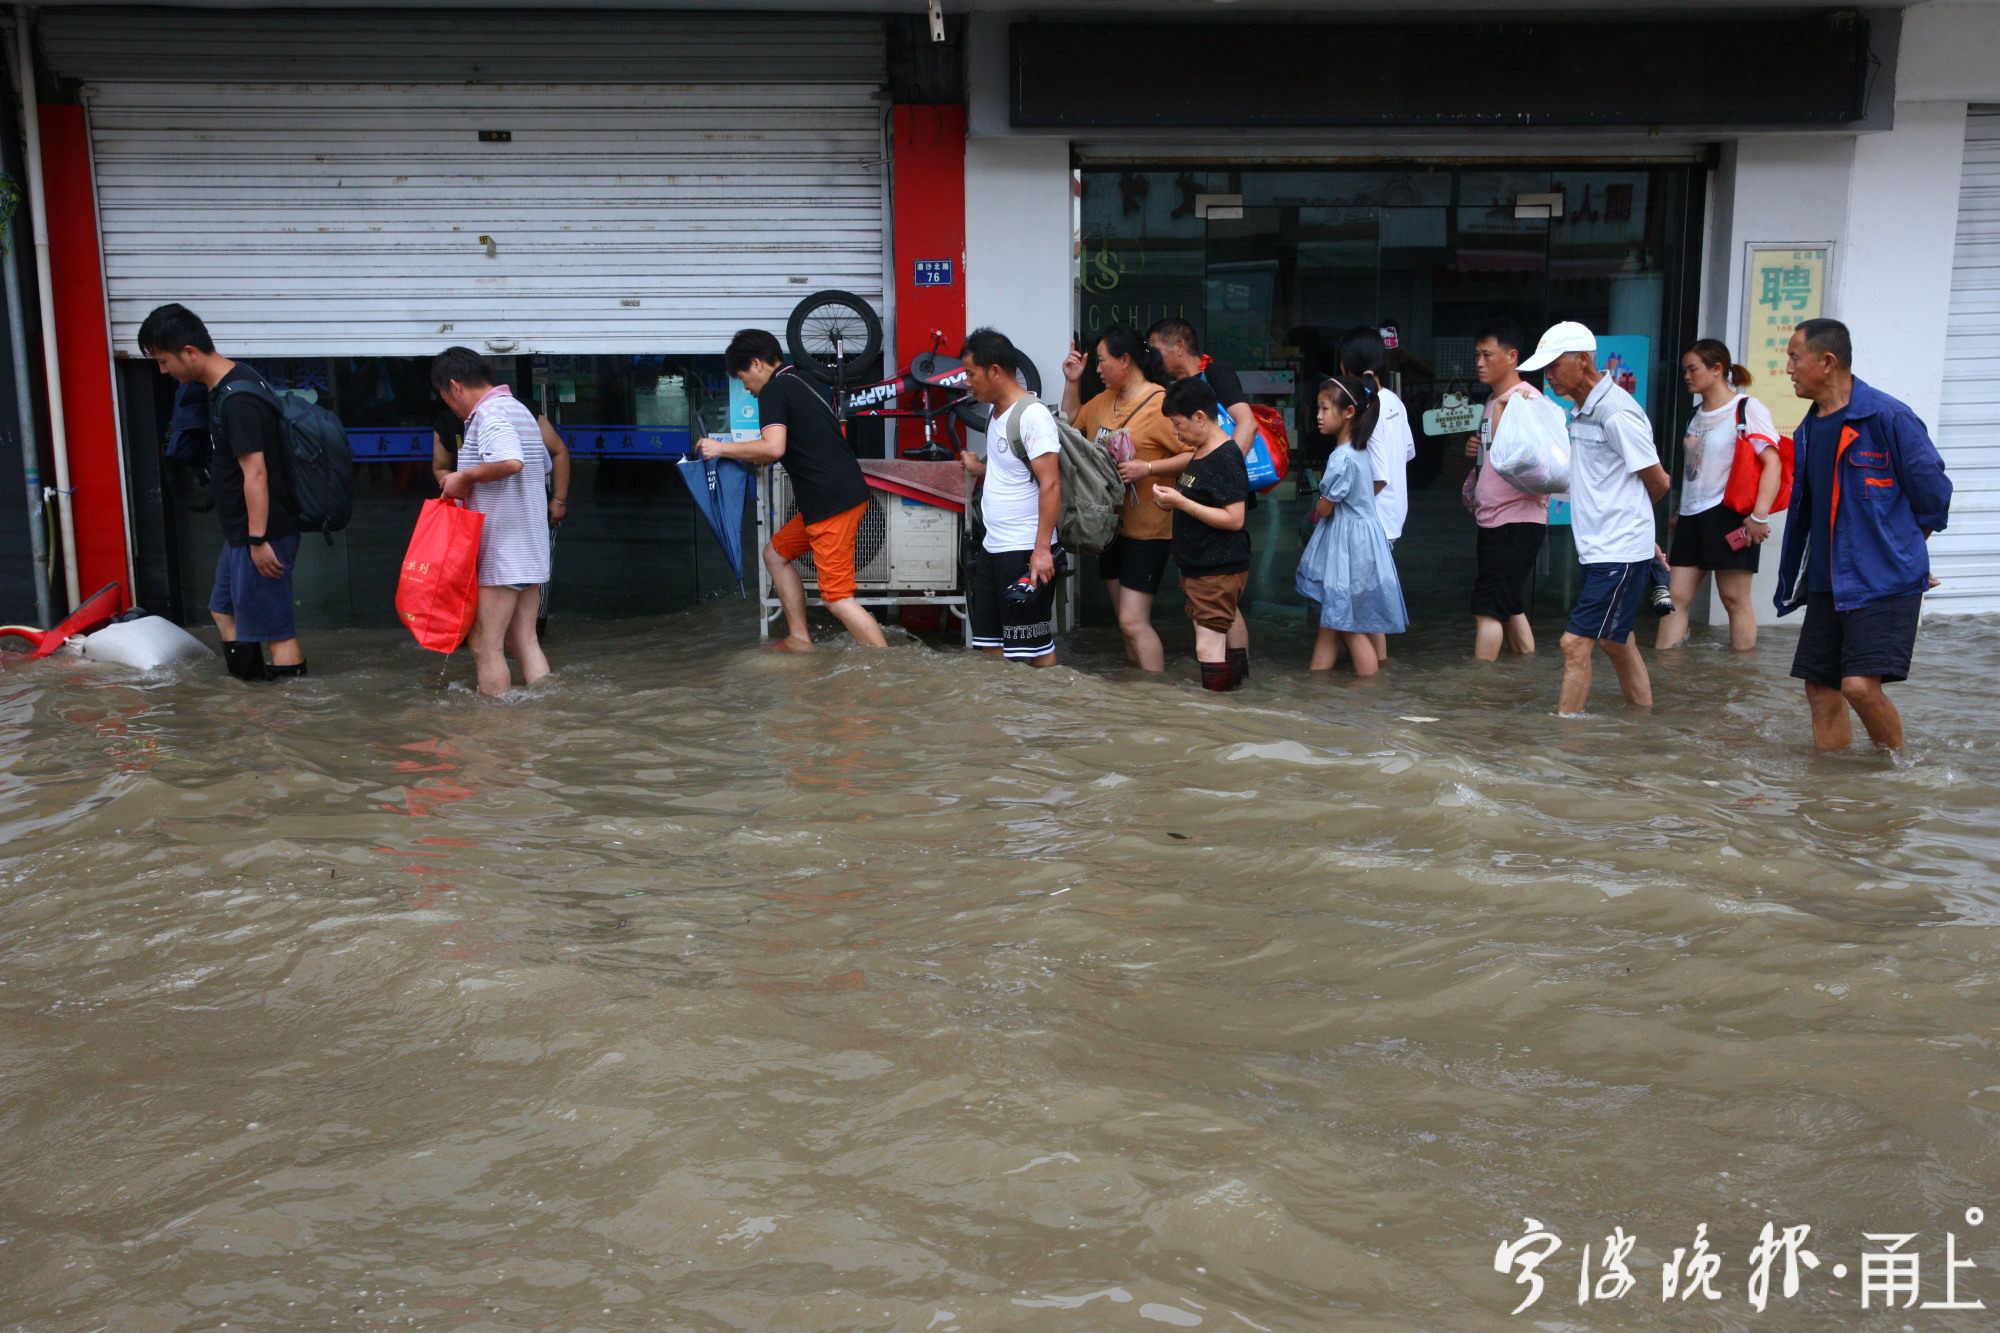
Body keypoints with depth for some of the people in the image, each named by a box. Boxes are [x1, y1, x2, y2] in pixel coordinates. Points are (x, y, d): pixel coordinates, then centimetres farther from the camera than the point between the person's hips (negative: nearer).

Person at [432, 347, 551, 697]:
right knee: (523, 641, 12)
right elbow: (544, 466, 26)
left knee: (486, 645, -2)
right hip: (530, 550, 9)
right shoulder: (519, 410, 16)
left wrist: (464, 477, -18)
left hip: (500, 551, -9)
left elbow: (511, 461, -33)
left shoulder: (488, 414, -14)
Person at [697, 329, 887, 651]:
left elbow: (774, 447, -21)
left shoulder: (773, 390, -7)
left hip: (832, 502, -10)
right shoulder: (801, 384, 21)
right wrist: (754, 458, 28)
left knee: (837, 597, -9)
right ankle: (799, 640, 25)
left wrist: (723, 448, -9)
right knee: (776, 553, 22)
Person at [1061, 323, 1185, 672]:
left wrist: (1147, 467, -25)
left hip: (1147, 529, -8)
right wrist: (1071, 382, 14)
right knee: (1127, 620, 15)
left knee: (1133, 622, -13)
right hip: (1111, 524, 8)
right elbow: (1072, 422, 27)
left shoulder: (1161, 404, -15)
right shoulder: (1105, 400, 11)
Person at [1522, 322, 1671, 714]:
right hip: (1598, 548, 10)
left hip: (1618, 552, -10)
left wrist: (1625, 510, 9)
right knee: (1616, 642, 17)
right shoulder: (1580, 411, 12)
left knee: (1576, 644, -11)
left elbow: (1658, 483, -8)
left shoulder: (1617, 412, -17)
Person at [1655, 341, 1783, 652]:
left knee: (1734, 598, -4)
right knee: (1676, 597, 2)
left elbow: (1773, 463, -13)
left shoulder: (1746, 409, -6)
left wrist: (1759, 516, -21)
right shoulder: (1698, 416, 19)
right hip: (1692, 518, 8)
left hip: (1729, 516, -8)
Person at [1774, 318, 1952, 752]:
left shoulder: (1888, 418, -11)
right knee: (1821, 688, 6)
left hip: (1883, 581, -7)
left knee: (1860, 685, -17)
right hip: (1828, 583, 7)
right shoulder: (1808, 430, 12)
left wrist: (1899, 551, 7)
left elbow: (1932, 492, -5)